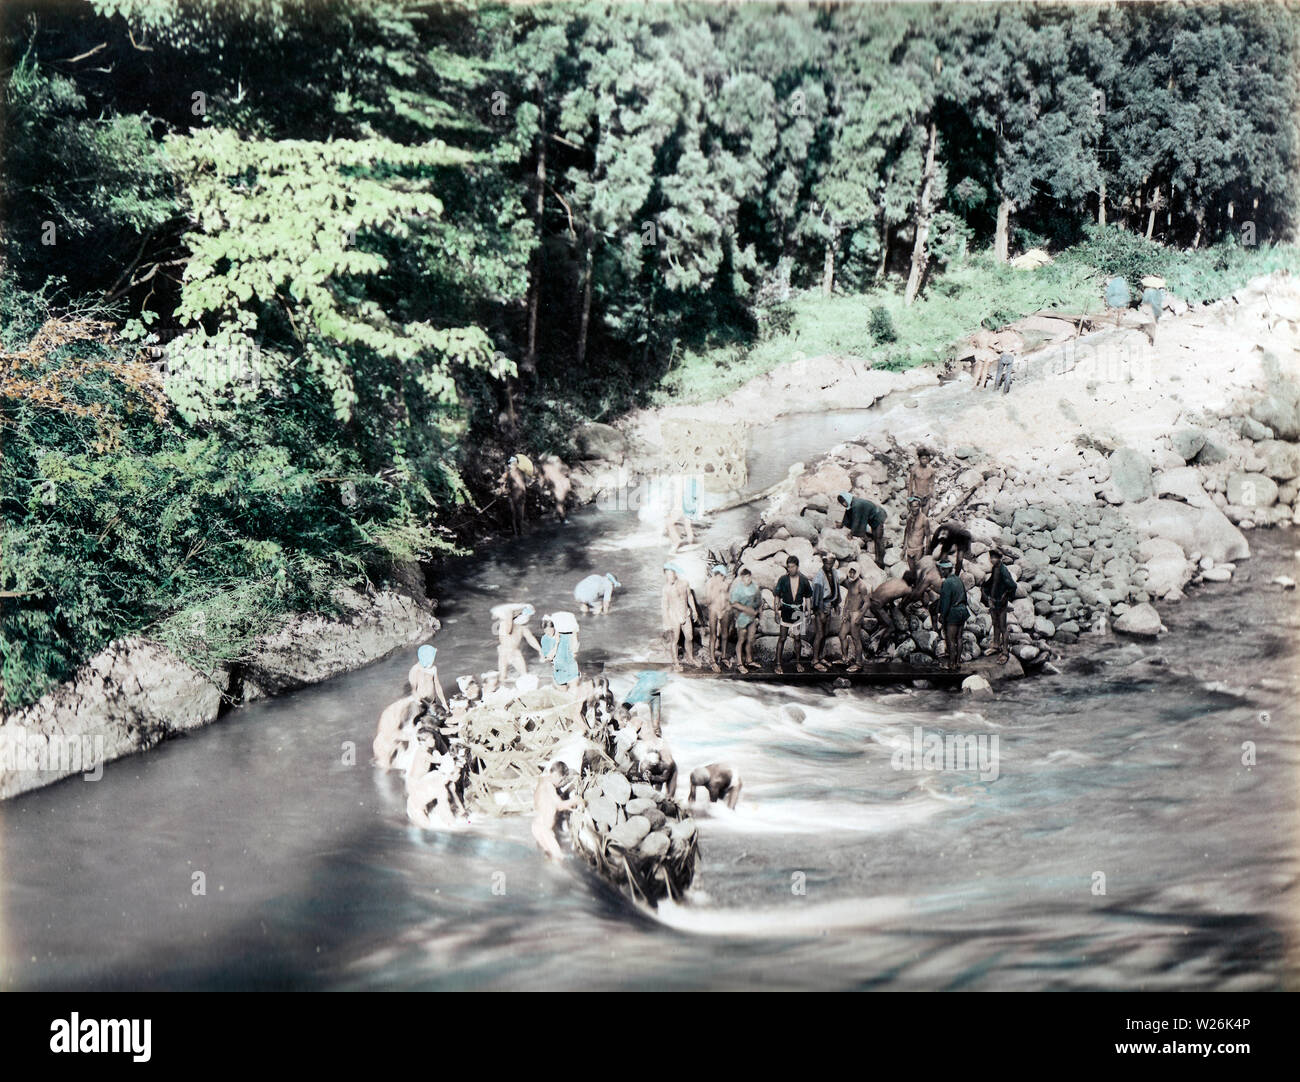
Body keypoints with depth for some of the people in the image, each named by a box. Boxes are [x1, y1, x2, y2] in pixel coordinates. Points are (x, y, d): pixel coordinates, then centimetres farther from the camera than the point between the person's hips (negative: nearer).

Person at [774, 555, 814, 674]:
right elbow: (777, 597, 0)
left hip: (798, 611, 2)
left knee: (798, 638, 8)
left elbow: (808, 597, 10)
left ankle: (798, 662, 21)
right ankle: (778, 663, 2)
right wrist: (777, 612, -5)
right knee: (782, 638, -2)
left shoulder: (804, 580, 0)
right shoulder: (783, 579, -5)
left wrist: (807, 612, 7)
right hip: (785, 611, -2)